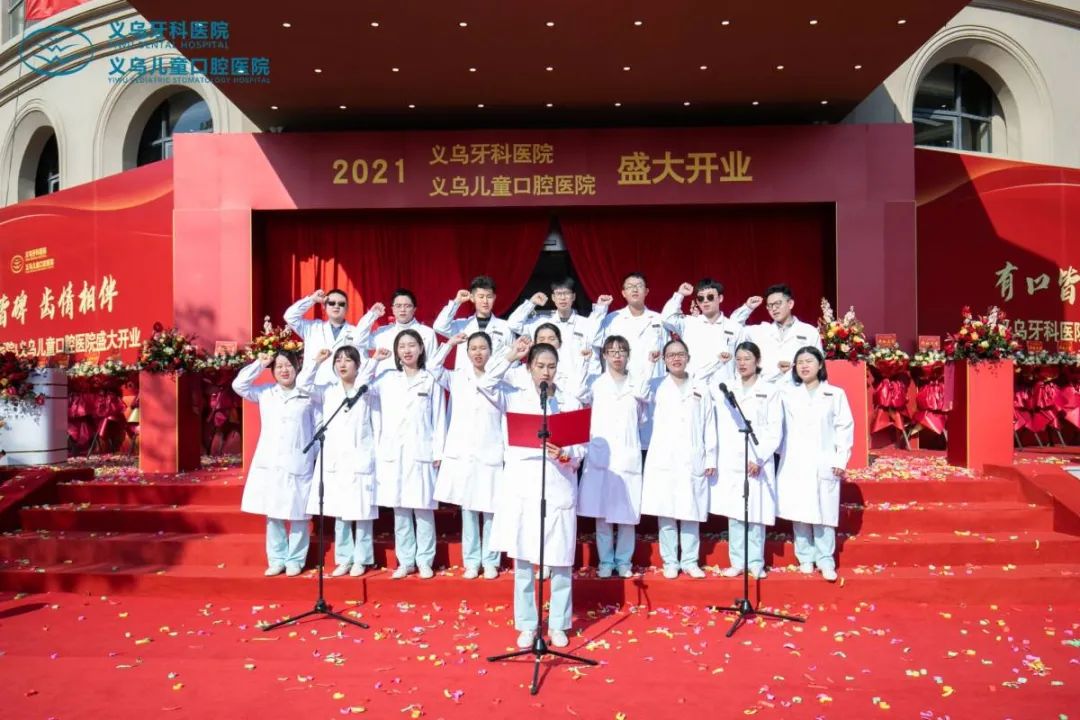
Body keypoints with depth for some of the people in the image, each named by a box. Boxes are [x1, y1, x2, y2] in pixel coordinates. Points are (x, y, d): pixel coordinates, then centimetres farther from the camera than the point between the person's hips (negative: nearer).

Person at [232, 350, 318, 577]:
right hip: (269, 464, 3)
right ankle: (277, 559, 18)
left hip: (298, 464, -3)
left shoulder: (308, 395, 2)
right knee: (272, 515, 7)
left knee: (298, 516, 0)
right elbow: (239, 385, 4)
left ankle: (295, 560, 12)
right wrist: (259, 364, 3)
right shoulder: (265, 392, 10)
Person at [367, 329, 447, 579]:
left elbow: (439, 419, 3)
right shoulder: (386, 379, 11)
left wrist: (438, 452, -2)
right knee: (400, 509, 6)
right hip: (393, 452, 2)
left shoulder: (431, 380, 5)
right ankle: (405, 561, 15)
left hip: (421, 452, -2)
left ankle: (425, 561, 9)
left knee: (423, 508, -1)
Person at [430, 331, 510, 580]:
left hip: (490, 455, -1)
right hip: (462, 454, 1)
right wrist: (450, 343, -3)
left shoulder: (499, 382, 4)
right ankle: (471, 561, 18)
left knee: (490, 511, 2)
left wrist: (509, 454, 2)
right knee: (468, 510, 6)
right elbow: (433, 367, -6)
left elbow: (506, 420, 5)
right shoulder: (457, 378, 7)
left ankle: (490, 561, 15)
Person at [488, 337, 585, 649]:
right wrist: (511, 356, -8)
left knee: (560, 560, 5)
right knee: (522, 560, 6)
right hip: (522, 485, 0)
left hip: (559, 486, 0)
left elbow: (580, 447, 2)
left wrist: (566, 456, -19)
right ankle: (527, 624, 21)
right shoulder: (516, 392, 6)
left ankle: (558, 624, 21)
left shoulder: (570, 399, 4)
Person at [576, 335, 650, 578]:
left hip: (628, 455, 1)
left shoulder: (636, 383, 13)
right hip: (600, 454, -1)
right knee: (601, 512, 2)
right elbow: (581, 396, -9)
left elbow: (641, 394, -8)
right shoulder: (595, 382, 11)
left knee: (627, 512, 1)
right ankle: (605, 561, 13)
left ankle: (624, 561, 14)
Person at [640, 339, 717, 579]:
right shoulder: (656, 386, 11)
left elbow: (709, 426, 11)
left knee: (691, 513, 4)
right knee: (665, 512, 0)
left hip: (693, 460, 1)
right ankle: (670, 562, 10)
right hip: (664, 460, -1)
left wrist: (711, 458, 7)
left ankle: (690, 561, 14)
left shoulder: (700, 388, 13)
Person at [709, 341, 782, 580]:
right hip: (730, 462, 2)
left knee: (756, 514, -1)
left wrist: (759, 458, -9)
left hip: (758, 463, -2)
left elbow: (775, 430, 0)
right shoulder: (724, 389, 13)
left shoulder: (770, 391, 6)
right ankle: (737, 562, 10)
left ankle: (755, 563, 9)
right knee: (734, 514, 2)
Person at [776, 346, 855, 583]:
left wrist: (841, 460, -2)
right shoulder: (787, 394, 8)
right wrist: (780, 453, -4)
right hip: (795, 465, 1)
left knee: (824, 514, -3)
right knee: (799, 513, 2)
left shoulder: (835, 394, 6)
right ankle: (805, 558, 12)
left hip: (824, 465, -1)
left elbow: (845, 427, 4)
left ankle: (826, 561, 5)